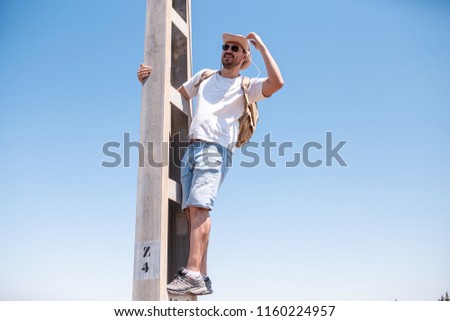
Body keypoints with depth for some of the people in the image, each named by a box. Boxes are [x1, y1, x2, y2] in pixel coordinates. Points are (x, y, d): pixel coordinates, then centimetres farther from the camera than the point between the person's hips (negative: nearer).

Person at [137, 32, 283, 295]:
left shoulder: (246, 86, 11)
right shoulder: (204, 76, 27)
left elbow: (277, 83, -7)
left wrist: (262, 47, 0)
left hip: (216, 150, -5)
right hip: (191, 149, 5)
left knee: (199, 207, -23)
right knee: (193, 212, -4)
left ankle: (193, 274, -28)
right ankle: (202, 279, -4)